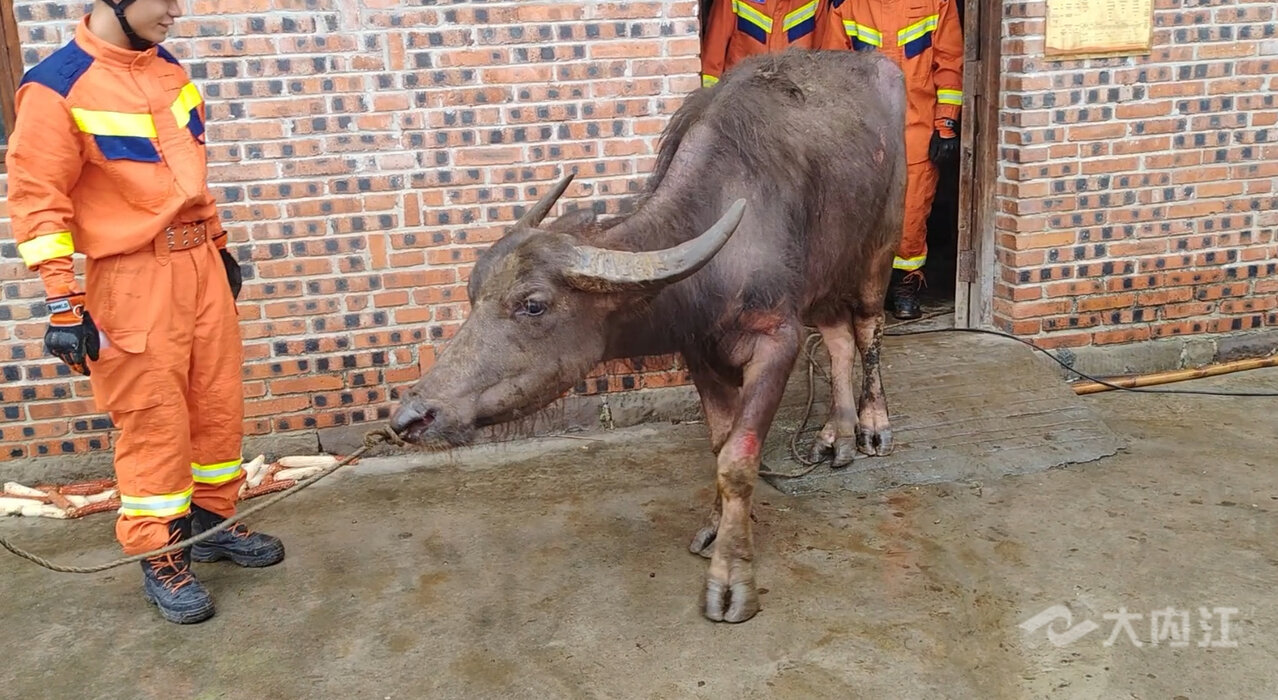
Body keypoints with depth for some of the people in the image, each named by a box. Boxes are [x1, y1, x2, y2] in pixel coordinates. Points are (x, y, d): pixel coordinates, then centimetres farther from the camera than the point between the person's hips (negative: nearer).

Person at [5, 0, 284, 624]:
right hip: (134, 276, -7)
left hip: (201, 262, 7)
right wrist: (64, 305, -16)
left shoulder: (167, 68, 9)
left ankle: (209, 522, 30)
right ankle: (160, 558, 16)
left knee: (219, 403, 12)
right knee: (154, 420, 0)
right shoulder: (56, 87, -12)